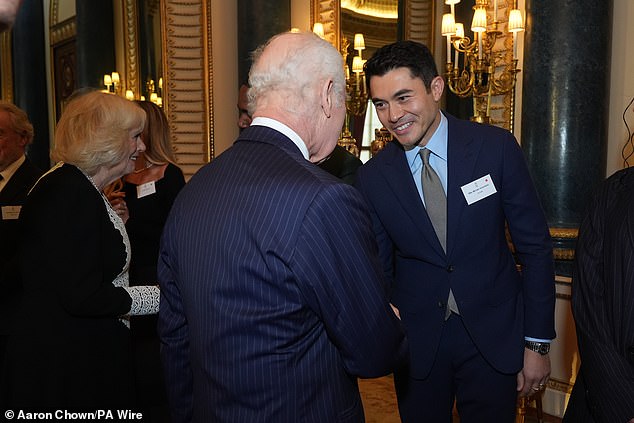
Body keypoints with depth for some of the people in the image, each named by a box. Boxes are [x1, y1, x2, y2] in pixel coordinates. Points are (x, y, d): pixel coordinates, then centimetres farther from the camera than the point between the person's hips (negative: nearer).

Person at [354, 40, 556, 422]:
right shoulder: (372, 178, -7)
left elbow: (535, 246, -5)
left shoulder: (496, 148, -10)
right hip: (417, 343, 1)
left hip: (494, 339, -1)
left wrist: (538, 343, -3)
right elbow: (380, 269, 2)